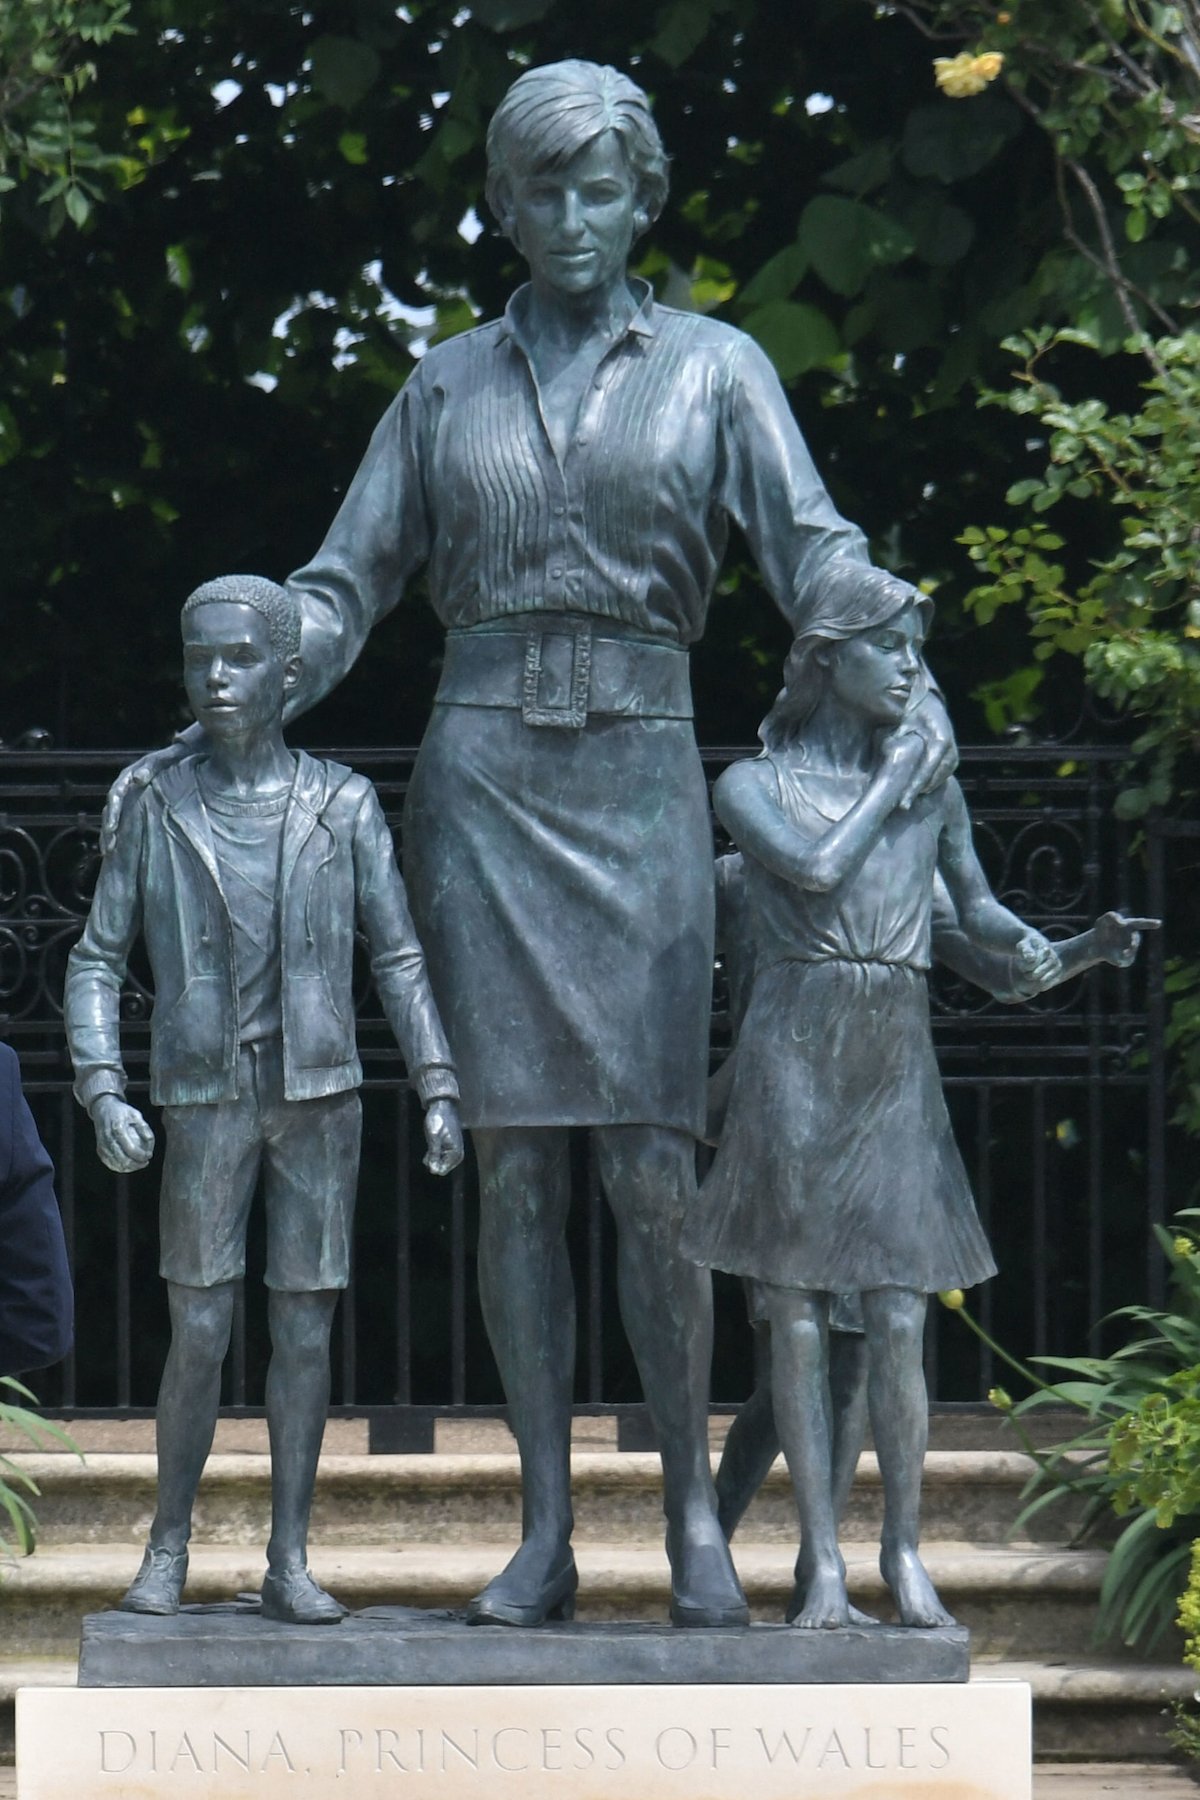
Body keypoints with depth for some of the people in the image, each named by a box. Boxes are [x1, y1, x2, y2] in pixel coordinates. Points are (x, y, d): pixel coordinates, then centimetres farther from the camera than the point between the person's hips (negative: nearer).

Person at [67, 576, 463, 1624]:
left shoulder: (344, 807, 3)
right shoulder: (157, 811, 3)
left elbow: (399, 957, 5)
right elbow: (97, 963, 5)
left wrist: (439, 1088, -4)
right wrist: (104, 1094, -8)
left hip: (321, 1101, 0)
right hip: (205, 1102, 0)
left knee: (305, 1331, 1)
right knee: (199, 1337, -4)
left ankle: (290, 1560, 7)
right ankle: (168, 1547, 11)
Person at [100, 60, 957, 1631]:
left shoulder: (715, 369, 8)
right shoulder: (447, 390, 13)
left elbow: (816, 552, -3)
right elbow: (341, 595, 13)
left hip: (640, 782, -1)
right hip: (481, 781, 1)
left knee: (653, 1175, -8)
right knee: (516, 1170, -2)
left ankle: (694, 1513, 3)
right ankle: (545, 1534, 0)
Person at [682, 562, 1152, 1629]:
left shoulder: (933, 786, 14)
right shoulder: (754, 787, 4)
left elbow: (975, 906, 17)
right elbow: (817, 872, -13)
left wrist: (1037, 945, -2)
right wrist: (889, 781, -2)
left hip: (899, 1071, 3)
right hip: (794, 1061, -2)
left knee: (899, 1323, -4)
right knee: (800, 1322, -3)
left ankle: (905, 1553, 6)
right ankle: (823, 1563, 1)